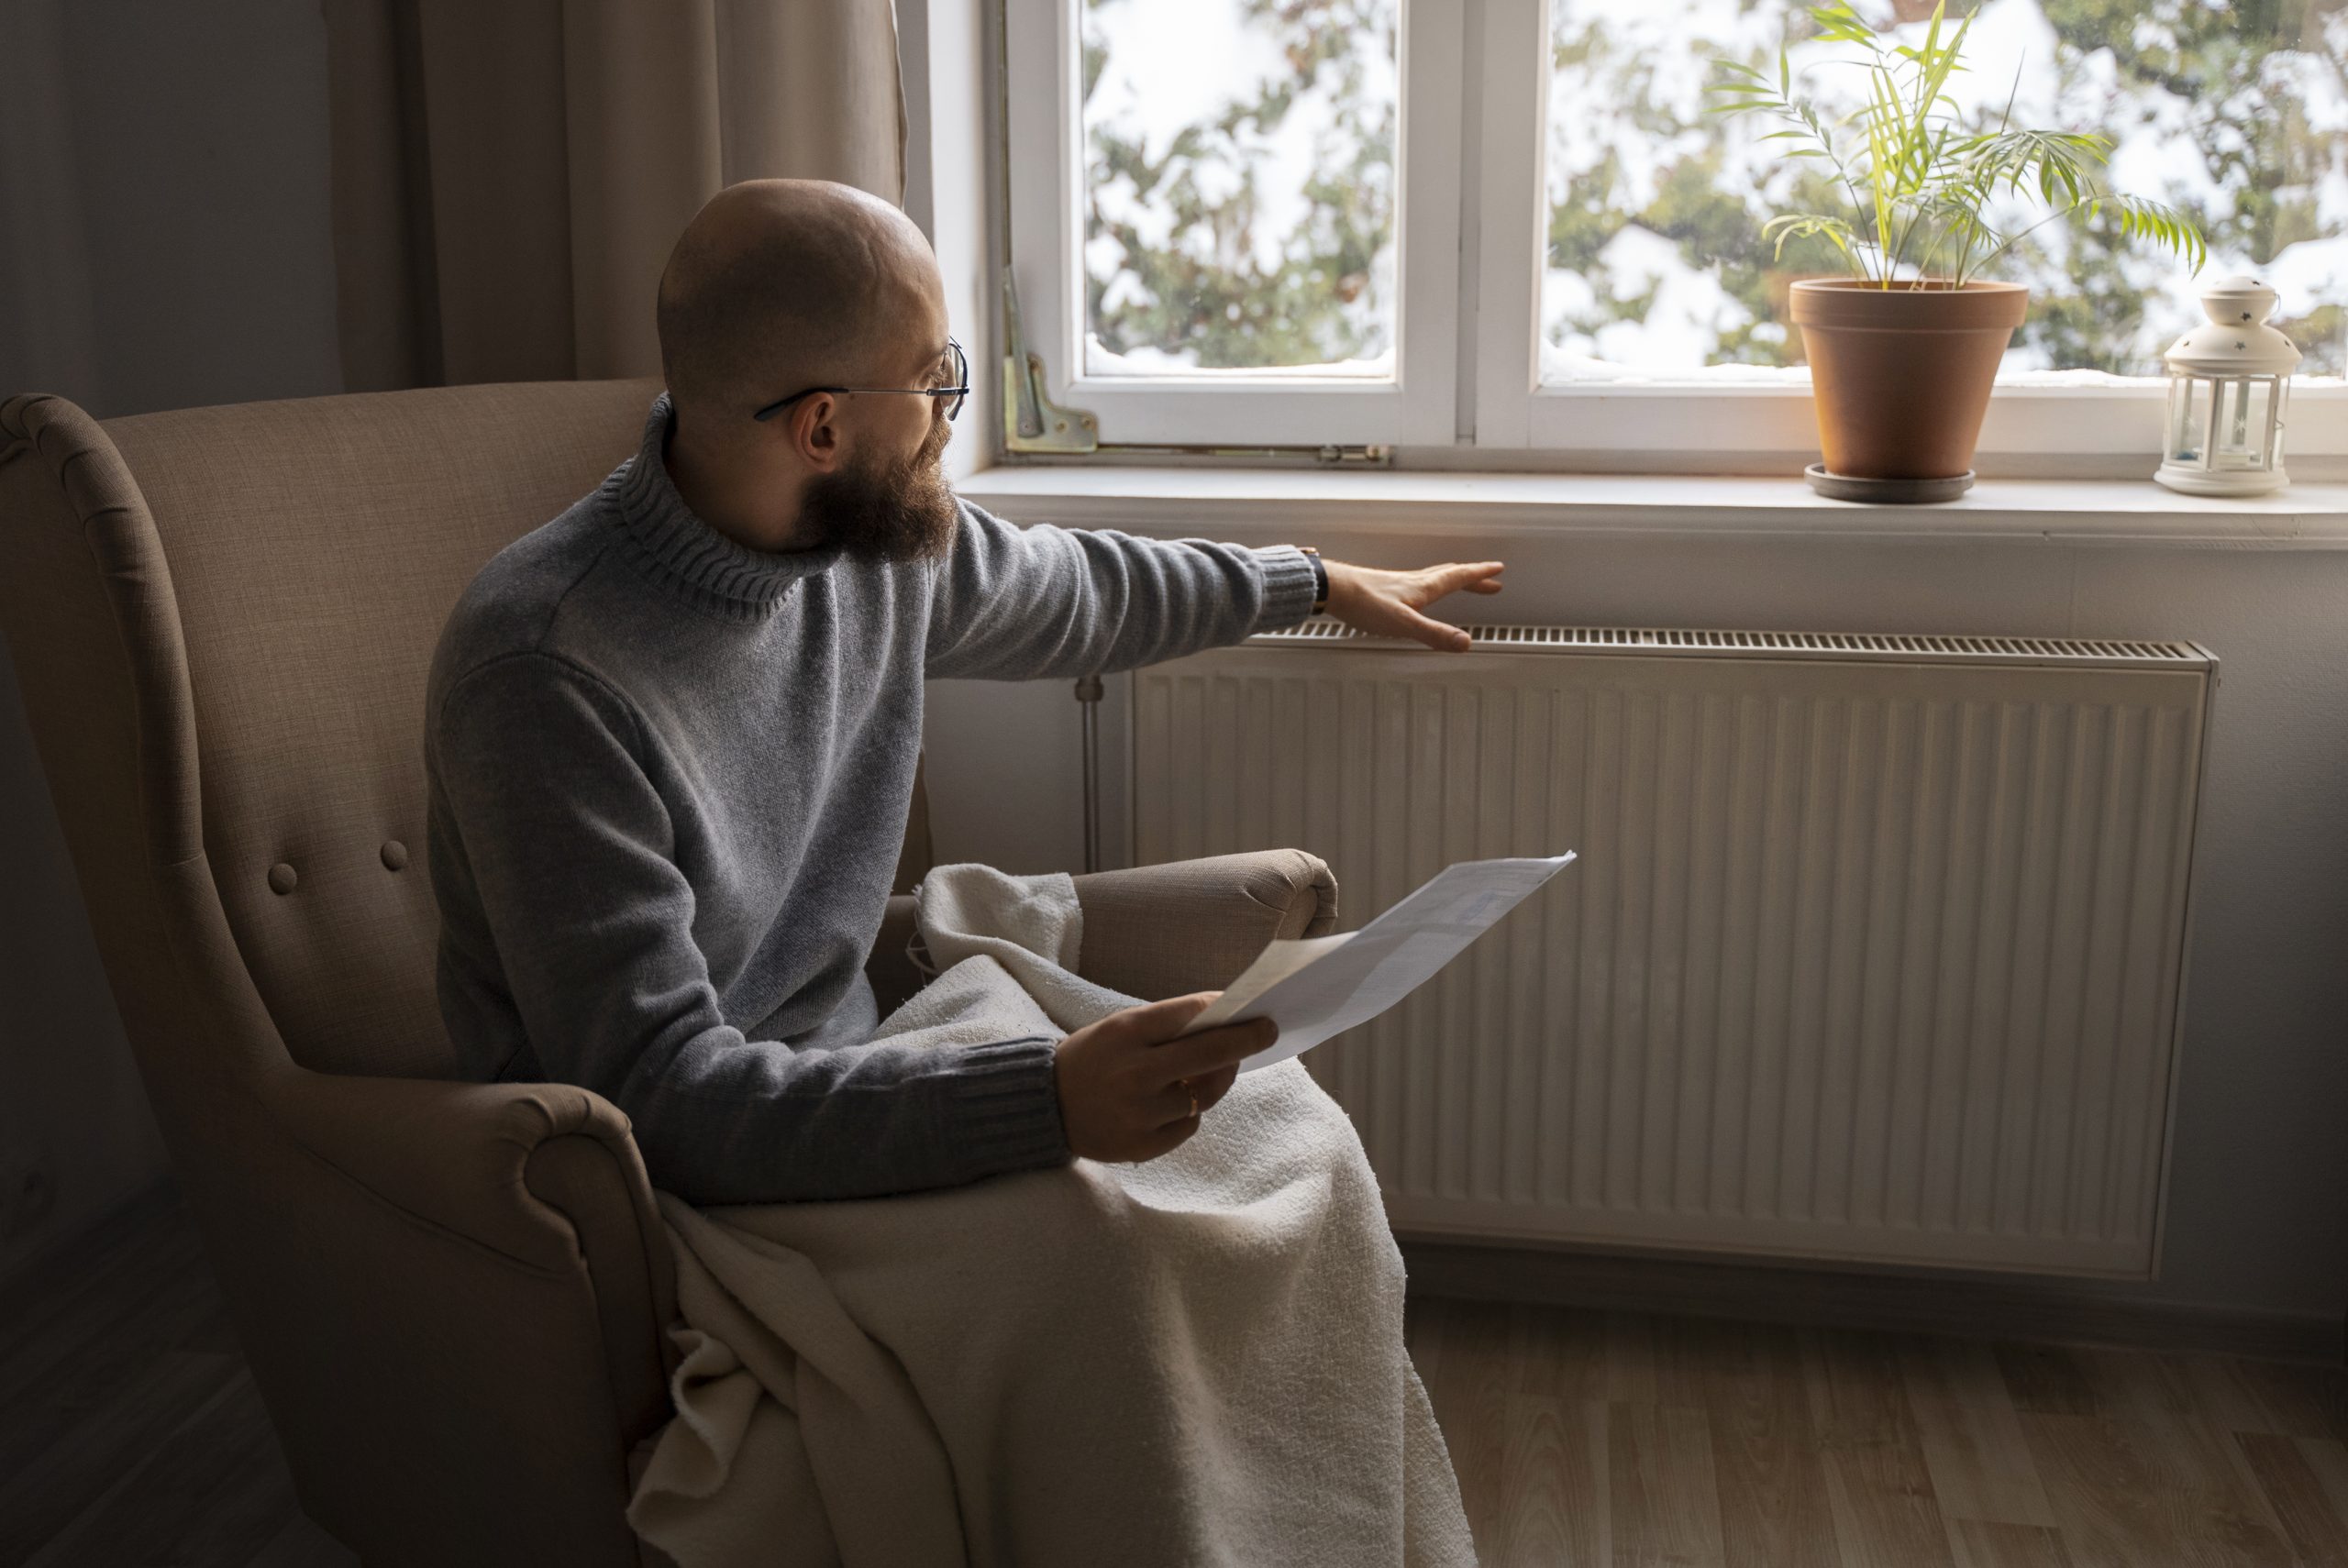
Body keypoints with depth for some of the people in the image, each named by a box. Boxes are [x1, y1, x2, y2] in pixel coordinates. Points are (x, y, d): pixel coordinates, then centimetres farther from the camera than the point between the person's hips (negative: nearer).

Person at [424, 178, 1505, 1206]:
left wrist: (1319, 582, 32)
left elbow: (1074, 590, 21)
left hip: (840, 1090, 7)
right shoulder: (549, 677, -26)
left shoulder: (881, 534, -3)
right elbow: (662, 1098, -29)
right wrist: (1047, 1101, -38)